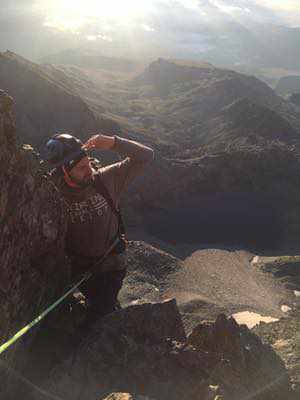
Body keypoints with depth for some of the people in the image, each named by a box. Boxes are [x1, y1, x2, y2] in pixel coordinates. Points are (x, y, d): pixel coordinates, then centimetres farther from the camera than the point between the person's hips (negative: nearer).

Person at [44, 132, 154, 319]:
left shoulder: (107, 179, -16)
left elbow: (145, 156, -17)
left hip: (112, 264, -1)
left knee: (102, 310, -5)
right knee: (99, 306, 19)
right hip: (80, 267, 1)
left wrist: (113, 143, -30)